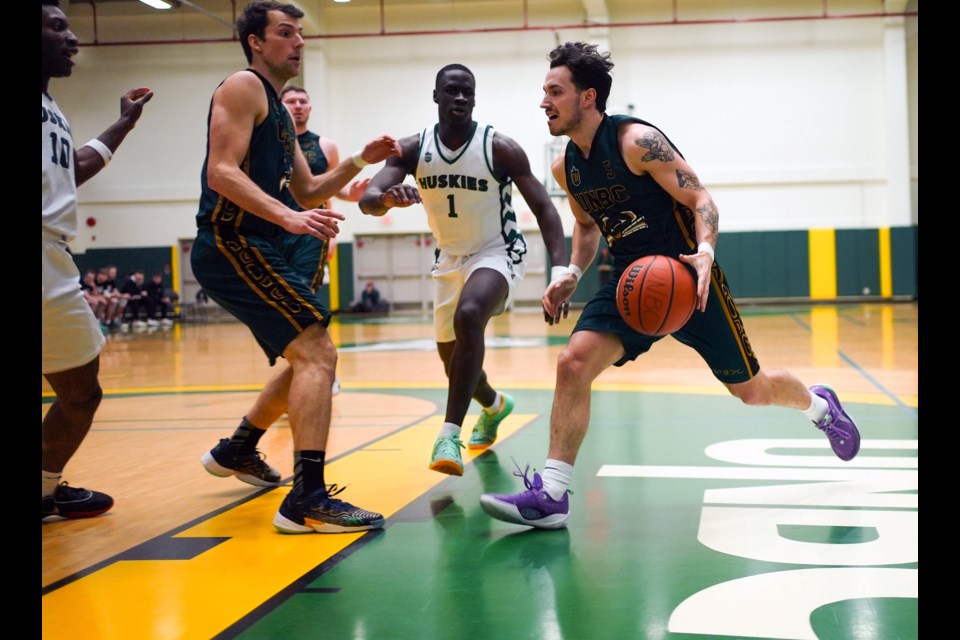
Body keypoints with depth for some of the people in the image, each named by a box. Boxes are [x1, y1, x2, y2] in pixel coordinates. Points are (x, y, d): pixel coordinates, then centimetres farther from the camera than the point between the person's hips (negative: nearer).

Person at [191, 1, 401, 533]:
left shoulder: (278, 112, 22)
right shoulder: (243, 87, -7)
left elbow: (308, 192, 22)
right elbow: (222, 173, -19)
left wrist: (360, 161, 8)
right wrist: (288, 216, -31)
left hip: (251, 249, 10)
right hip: (232, 245, -10)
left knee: (305, 361, 22)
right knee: (318, 353, -20)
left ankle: (236, 450, 40)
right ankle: (307, 499, -24)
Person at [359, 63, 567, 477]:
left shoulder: (499, 148, -18)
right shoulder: (413, 149, -10)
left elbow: (543, 208, -14)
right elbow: (366, 200, -20)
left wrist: (561, 270, -26)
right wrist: (388, 198, -46)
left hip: (497, 253, -5)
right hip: (450, 258, 5)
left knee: (468, 316, -36)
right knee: (452, 359, 15)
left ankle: (450, 434, -33)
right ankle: (494, 405, 49)